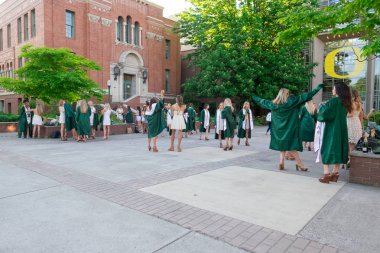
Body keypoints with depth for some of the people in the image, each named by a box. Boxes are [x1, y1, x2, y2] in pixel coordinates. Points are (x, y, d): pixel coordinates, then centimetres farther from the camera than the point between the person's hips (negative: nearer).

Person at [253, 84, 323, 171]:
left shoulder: (273, 104, 3)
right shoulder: (292, 102, -9)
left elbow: (263, 102, 19)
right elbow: (305, 96, -8)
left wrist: (255, 98, 37)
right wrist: (318, 88, -1)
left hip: (279, 130, 4)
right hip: (290, 129, -4)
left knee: (282, 145, 14)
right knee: (292, 146, 0)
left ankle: (281, 163, 9)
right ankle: (299, 164, 2)